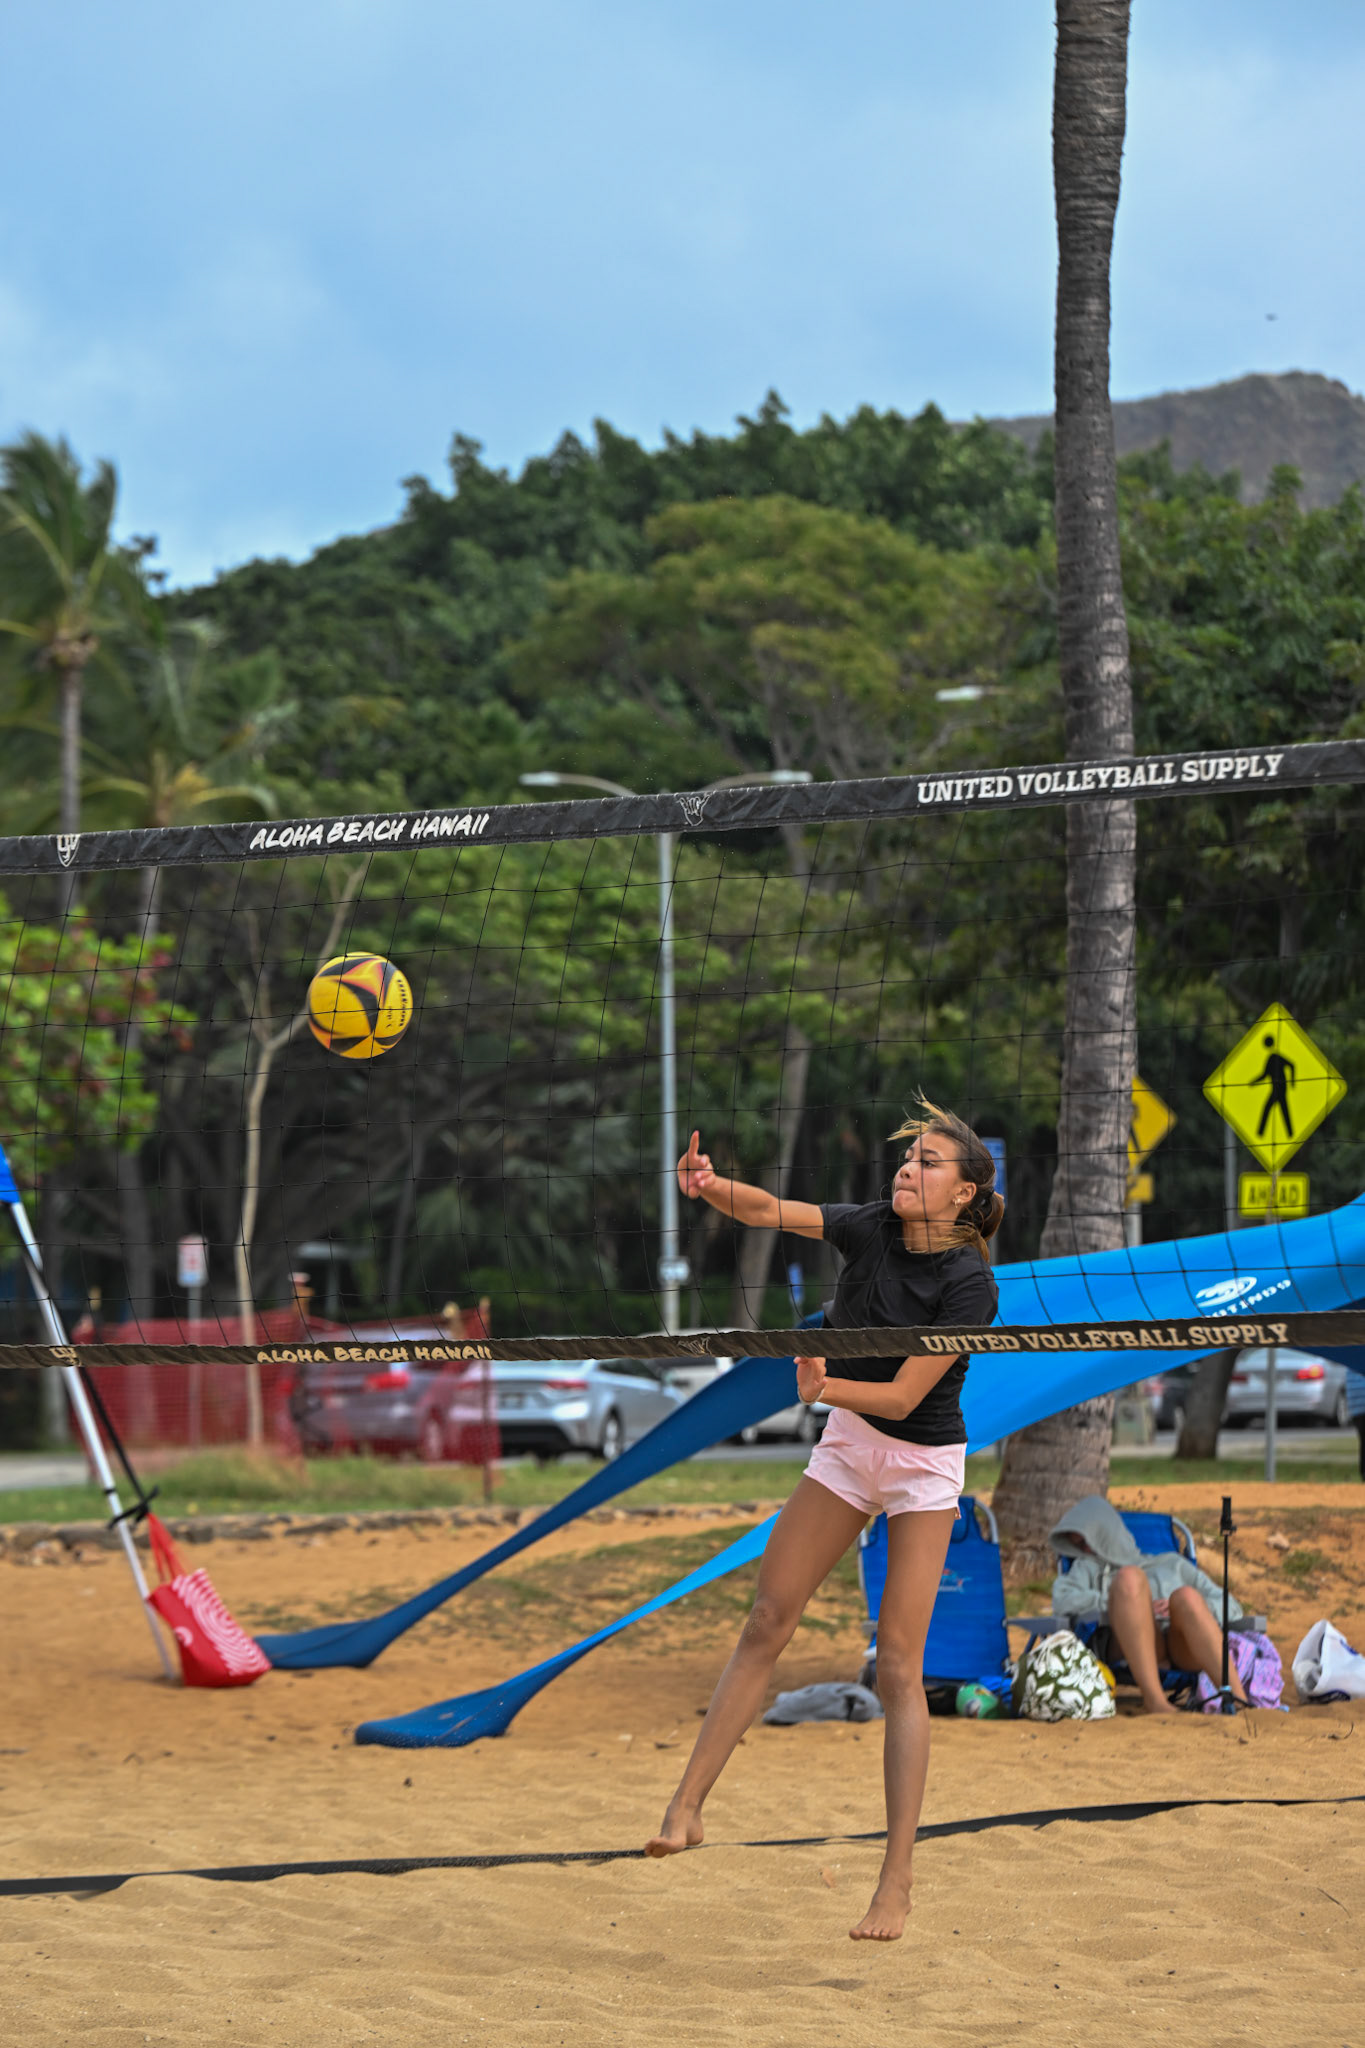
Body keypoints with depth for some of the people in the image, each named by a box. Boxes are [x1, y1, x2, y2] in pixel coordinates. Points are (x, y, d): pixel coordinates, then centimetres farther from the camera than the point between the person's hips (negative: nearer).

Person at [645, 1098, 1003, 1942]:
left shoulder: (970, 1285, -23)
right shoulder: (873, 1227, -10)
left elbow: (904, 1396, -25)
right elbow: (774, 1212, -18)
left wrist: (827, 1387, -41)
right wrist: (716, 1187, -38)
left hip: (923, 1464, -5)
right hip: (849, 1440, 5)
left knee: (899, 1666, -10)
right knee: (768, 1621, 4)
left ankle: (898, 1885, -9)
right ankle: (687, 1808, 10)